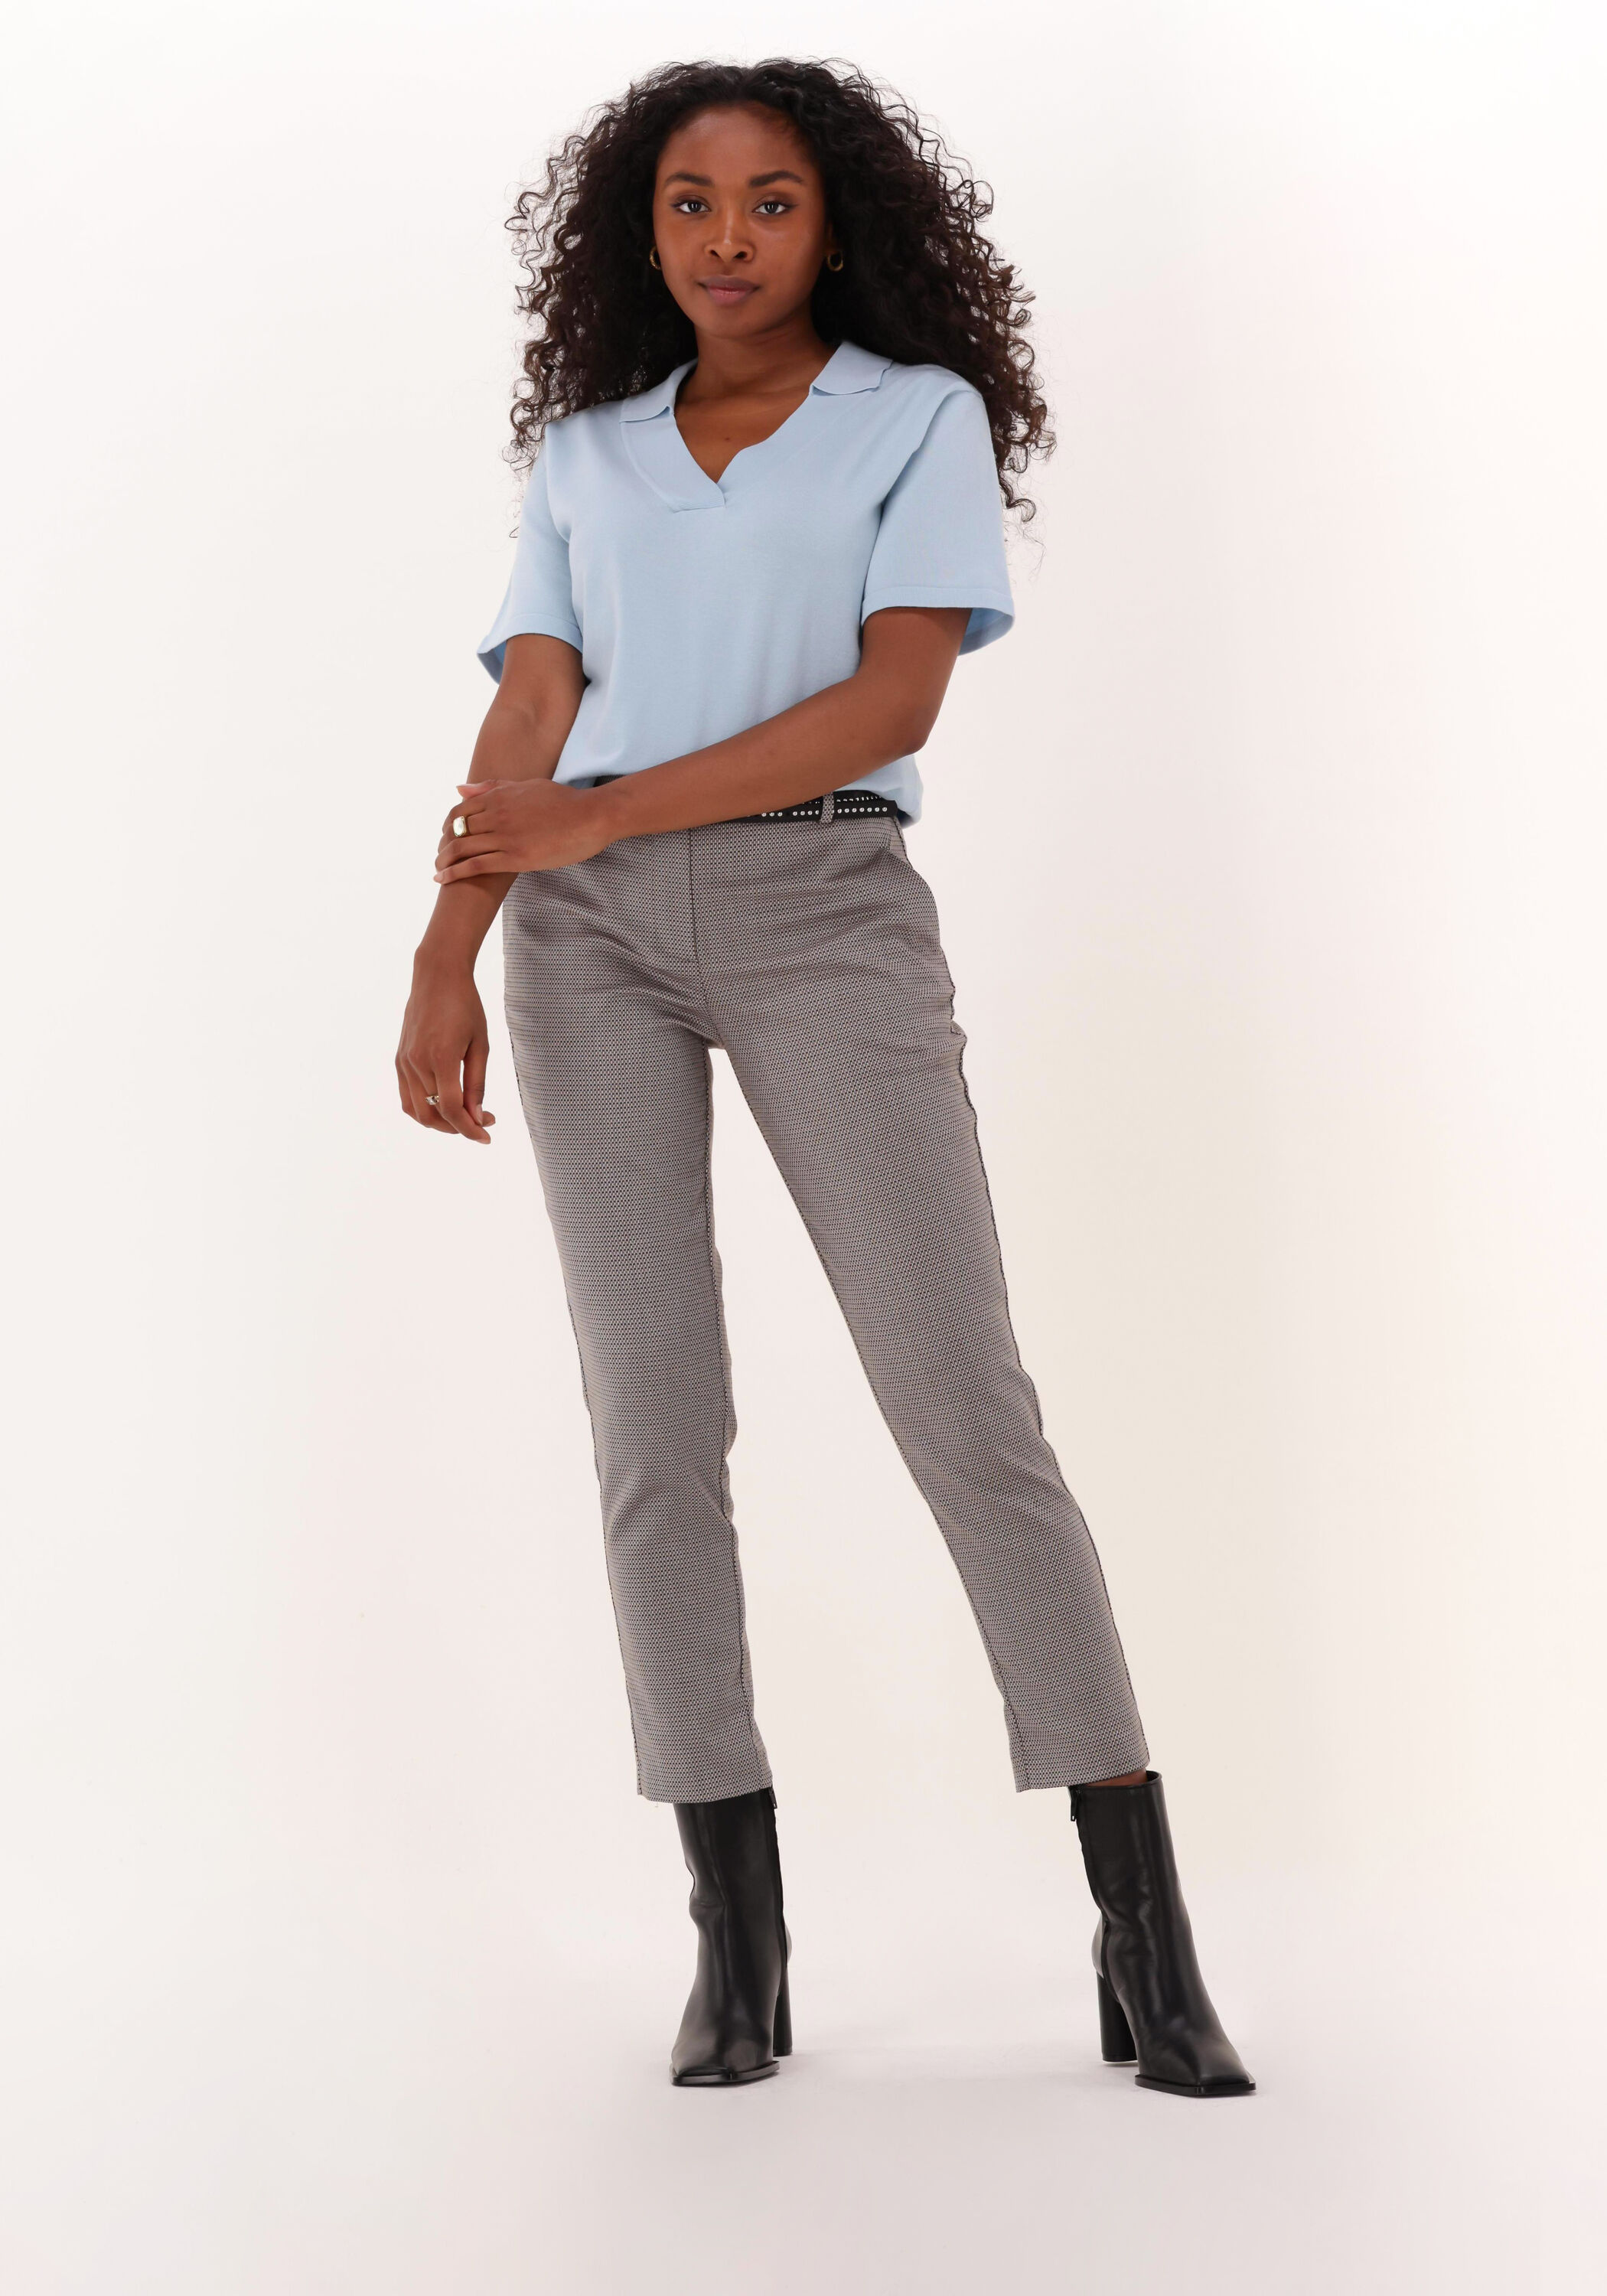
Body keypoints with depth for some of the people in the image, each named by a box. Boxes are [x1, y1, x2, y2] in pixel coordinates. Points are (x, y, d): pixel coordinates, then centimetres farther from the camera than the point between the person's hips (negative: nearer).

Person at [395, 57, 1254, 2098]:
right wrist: (442, 968, -7)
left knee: (965, 1404, -11)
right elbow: (525, 731, 8)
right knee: (655, 1426, -4)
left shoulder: (922, 415, 8)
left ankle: (1145, 1938, -6)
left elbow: (896, 702, -6)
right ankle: (737, 1937, 2)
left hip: (822, 907, -3)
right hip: (590, 937, 3)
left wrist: (595, 818, -12)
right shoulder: (584, 455, 18)